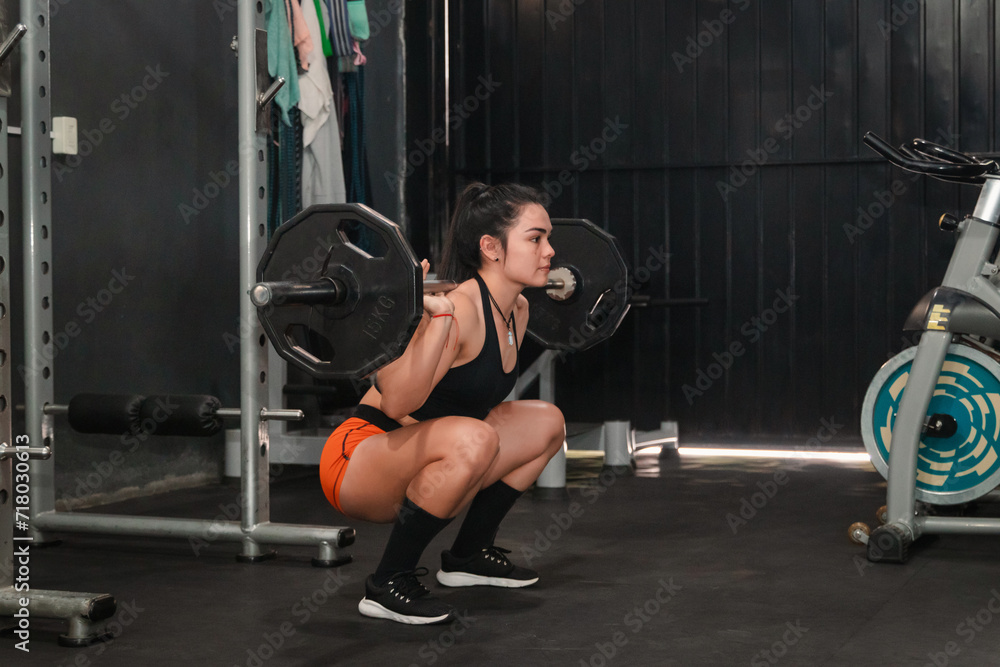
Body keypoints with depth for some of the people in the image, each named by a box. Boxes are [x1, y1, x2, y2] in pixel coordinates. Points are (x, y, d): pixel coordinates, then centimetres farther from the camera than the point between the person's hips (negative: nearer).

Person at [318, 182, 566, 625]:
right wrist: (440, 316, -40)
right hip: (357, 466, -9)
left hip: (417, 468, 10)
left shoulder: (517, 310, 4)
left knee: (547, 422, 11)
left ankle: (467, 557, 19)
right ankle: (388, 584, -18)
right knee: (471, 438, -36)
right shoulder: (459, 308, -24)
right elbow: (397, 403, -33)